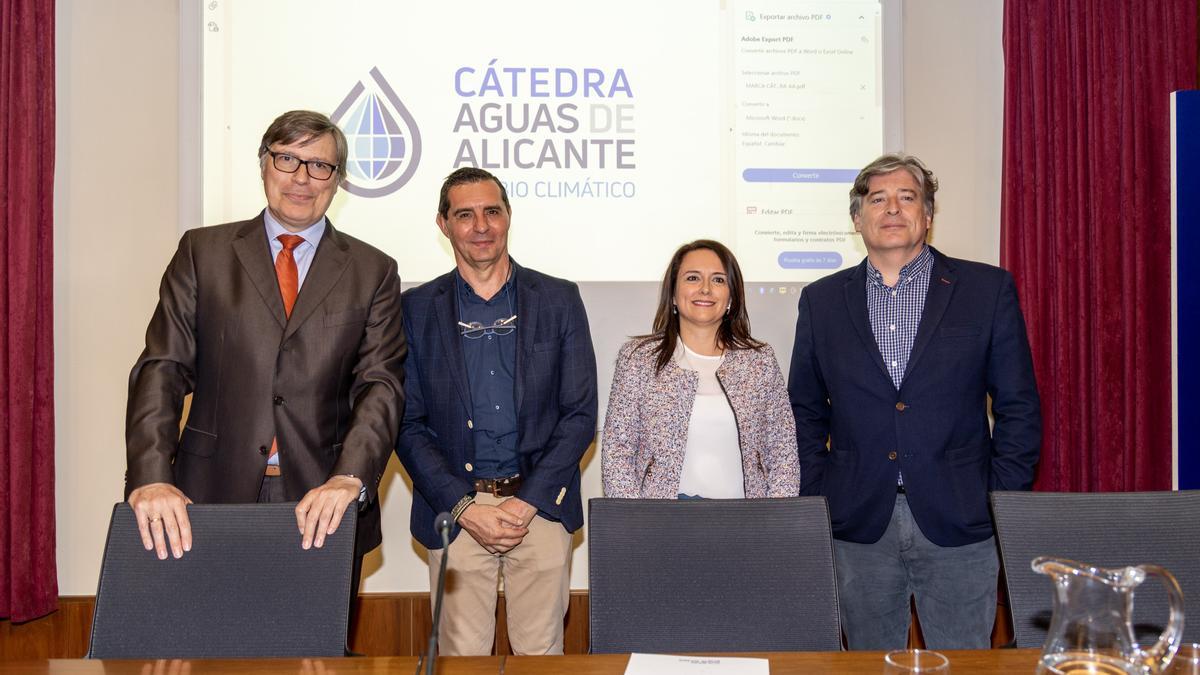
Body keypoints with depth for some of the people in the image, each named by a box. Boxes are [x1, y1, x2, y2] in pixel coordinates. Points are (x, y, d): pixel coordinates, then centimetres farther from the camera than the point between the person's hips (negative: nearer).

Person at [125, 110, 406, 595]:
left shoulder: (373, 273, 6)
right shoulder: (204, 252, 7)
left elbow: (381, 386, -3)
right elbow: (163, 368, 0)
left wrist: (349, 478, -21)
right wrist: (151, 478, -16)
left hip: (321, 511, 0)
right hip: (211, 500, 0)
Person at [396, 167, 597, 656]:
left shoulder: (559, 300, 4)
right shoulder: (416, 309, 4)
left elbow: (580, 414, 1)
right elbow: (407, 423, 1)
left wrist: (527, 503, -8)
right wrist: (464, 508, -10)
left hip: (541, 505, 0)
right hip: (454, 510, 0)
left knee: (541, 651, 8)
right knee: (461, 653, 6)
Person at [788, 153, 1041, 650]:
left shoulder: (988, 289, 2)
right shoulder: (822, 300, 7)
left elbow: (1019, 408, 3)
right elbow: (806, 412, 11)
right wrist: (814, 505, 3)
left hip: (959, 526, -1)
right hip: (858, 527, 1)